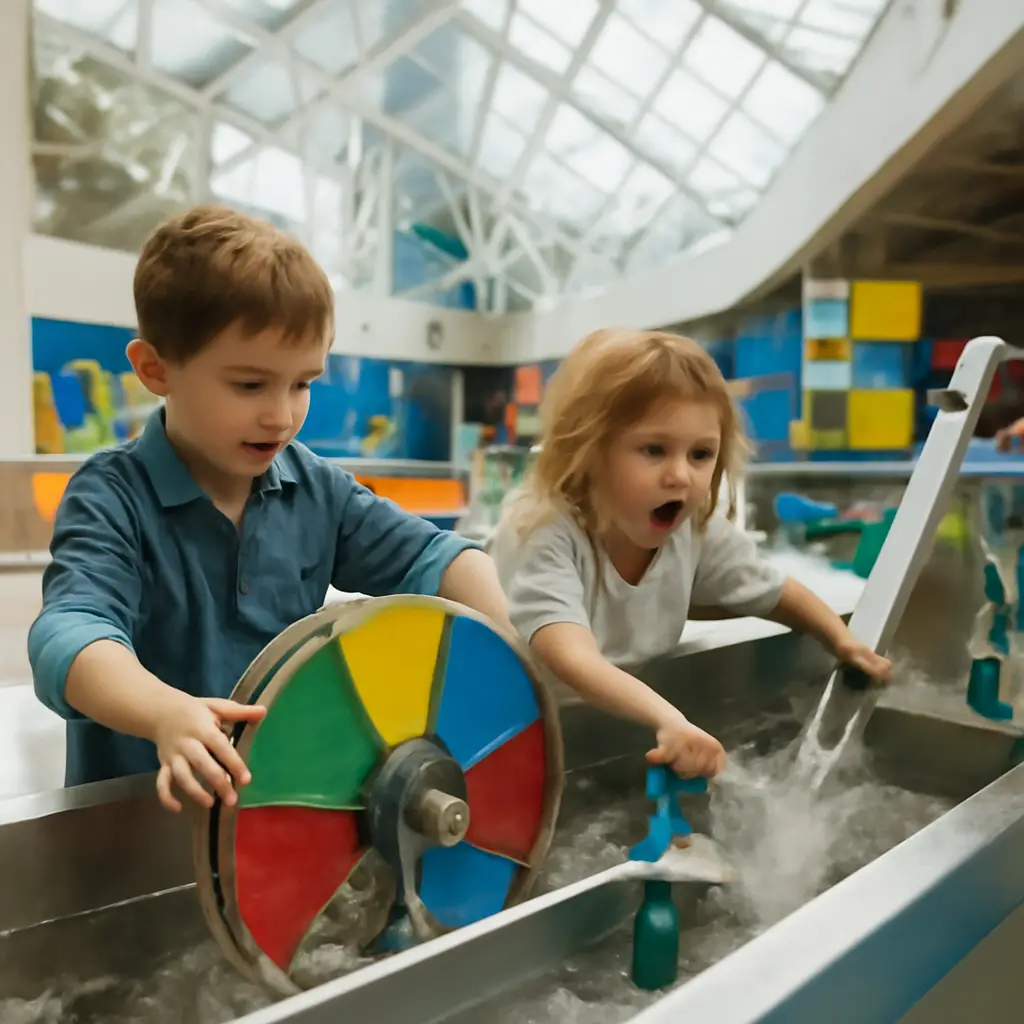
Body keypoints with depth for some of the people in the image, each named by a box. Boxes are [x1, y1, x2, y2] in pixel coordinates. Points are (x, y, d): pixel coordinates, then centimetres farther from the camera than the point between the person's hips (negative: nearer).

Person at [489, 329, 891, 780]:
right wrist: (668, 719, -56)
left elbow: (775, 592, 7)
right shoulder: (542, 534, -28)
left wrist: (843, 639, -7)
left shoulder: (698, 530, -10)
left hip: (639, 731, 5)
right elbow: (573, 659, -42)